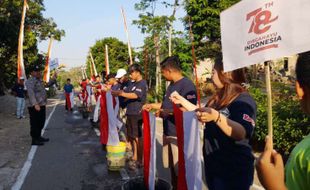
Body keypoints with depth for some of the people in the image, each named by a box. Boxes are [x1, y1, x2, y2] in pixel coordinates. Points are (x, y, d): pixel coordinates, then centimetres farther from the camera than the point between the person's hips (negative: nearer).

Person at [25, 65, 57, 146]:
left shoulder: (40, 80, 17)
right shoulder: (30, 81, -12)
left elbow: (48, 84, 32)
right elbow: (31, 93, -25)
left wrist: (53, 79, 14)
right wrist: (35, 104, -36)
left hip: (42, 106, 10)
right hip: (35, 107, -10)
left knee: (41, 123, 19)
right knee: (35, 124, -4)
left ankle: (38, 137, 32)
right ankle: (34, 140, 2)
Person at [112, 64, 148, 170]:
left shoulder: (142, 84, -11)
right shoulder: (132, 84, 16)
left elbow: (134, 95, -25)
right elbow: (124, 92, 13)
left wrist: (120, 93, -28)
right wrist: (115, 92, -4)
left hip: (137, 114, -8)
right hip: (130, 113, 8)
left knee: (138, 137, -1)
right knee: (131, 136, 15)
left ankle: (140, 160, 9)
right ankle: (135, 157, 29)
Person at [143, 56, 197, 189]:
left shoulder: (187, 85, -18)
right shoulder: (172, 85, 14)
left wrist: (168, 112, -21)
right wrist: (152, 105, 21)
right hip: (168, 132, 9)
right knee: (172, 167, 18)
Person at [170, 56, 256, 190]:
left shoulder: (244, 100, -17)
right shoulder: (218, 98, 10)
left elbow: (241, 133, -31)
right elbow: (201, 113, 25)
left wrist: (216, 116, -45)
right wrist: (182, 101, 20)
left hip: (234, 170, -8)